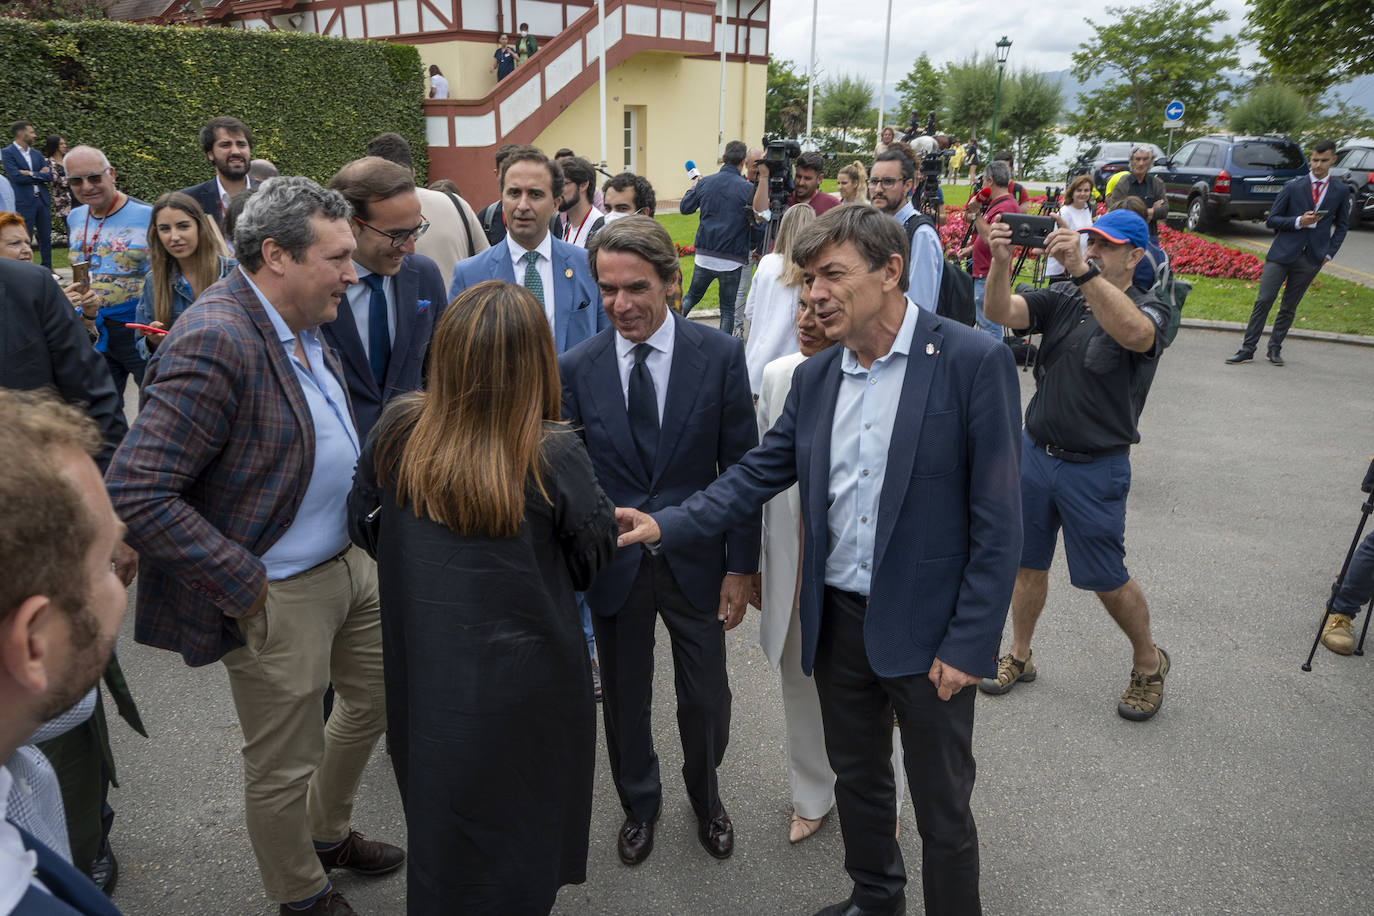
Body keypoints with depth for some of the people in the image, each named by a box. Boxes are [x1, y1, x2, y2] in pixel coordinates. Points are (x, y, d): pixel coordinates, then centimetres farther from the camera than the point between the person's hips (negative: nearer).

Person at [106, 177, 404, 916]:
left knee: (380, 696, 24)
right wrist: (246, 585, -22)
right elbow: (135, 496, -27)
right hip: (280, 597, -9)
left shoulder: (301, 321, 3)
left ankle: (327, 833, 50)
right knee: (284, 766, 12)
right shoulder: (215, 343, -26)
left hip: (348, 558, 9)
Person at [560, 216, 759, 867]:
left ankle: (706, 798, 45)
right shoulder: (575, 368, -6)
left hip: (694, 561, -1)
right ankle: (639, 803, 46)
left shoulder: (720, 355, -9)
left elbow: (742, 467, -5)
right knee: (625, 698, 18)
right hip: (613, 564, 1)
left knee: (706, 700, 13)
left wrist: (741, 568, -5)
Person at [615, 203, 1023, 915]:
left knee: (942, 810, 11)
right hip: (837, 620, 6)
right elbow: (758, 473, 6)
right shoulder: (814, 378, 4)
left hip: (926, 631, -5)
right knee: (856, 779, 24)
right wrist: (666, 526, -5)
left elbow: (996, 519, -14)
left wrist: (969, 644, -15)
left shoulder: (974, 362, -14)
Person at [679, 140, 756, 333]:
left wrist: (693, 188, 30)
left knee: (692, 296, 22)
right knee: (728, 309, 9)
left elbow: (684, 208, 13)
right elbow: (756, 223, -11)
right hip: (732, 259, -3)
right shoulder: (746, 188, -10)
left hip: (704, 255, 3)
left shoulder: (704, 183, 1)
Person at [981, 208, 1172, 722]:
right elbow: (1001, 313, -12)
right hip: (1035, 451, 4)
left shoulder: (1147, 312, -9)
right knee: (1028, 563, 14)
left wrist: (1081, 270, -45)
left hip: (1096, 468, -4)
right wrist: (1001, 264, -31)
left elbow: (1133, 333, -35)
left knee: (1106, 578, 5)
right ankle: (1019, 658, 32)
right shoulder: (1062, 299, 4)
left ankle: (1149, 663, 31)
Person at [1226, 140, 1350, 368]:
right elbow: (1271, 220, 2)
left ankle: (1275, 348, 17)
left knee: (1289, 307, 7)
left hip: (1311, 259, 1)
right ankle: (1248, 348, -3)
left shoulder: (1341, 191, 7)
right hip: (1282, 254, -1)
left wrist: (1329, 253, 4)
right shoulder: (1293, 187, 2)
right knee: (1263, 300, -7)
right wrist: (1298, 221, -14)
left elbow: (1342, 226, 15)